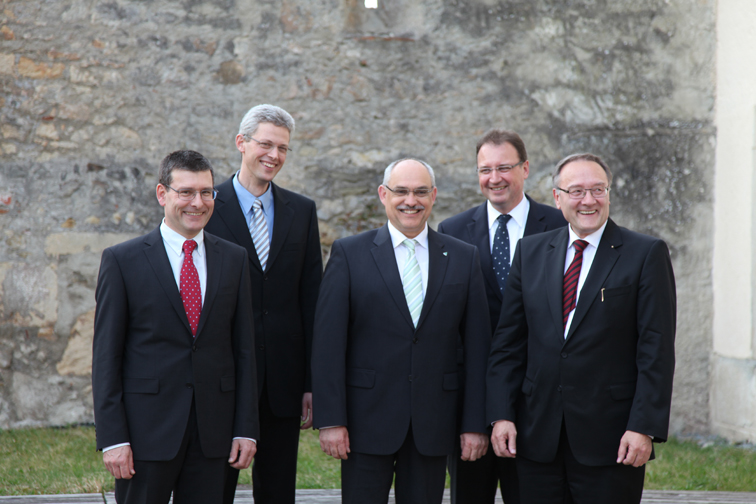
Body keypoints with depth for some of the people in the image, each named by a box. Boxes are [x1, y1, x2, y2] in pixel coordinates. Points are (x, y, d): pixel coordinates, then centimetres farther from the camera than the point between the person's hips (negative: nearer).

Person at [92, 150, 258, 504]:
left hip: (212, 432, 3)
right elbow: (106, 355, -4)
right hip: (147, 430, -3)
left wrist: (246, 428, 3)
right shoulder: (122, 260, -2)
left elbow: (244, 348, 9)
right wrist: (112, 438, -10)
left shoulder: (234, 259, 9)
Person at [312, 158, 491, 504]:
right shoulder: (349, 254, 1)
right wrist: (330, 420, -10)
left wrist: (475, 424, 1)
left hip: (433, 424, 2)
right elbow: (328, 343, -3)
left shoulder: (463, 259, 7)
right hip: (367, 420, -2)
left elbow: (477, 346, 6)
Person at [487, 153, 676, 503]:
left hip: (609, 440, -3)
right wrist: (501, 415, 0)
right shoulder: (530, 251, 10)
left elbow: (657, 350, -6)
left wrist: (644, 428, -13)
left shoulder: (646, 254, -1)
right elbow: (508, 341, 9)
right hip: (537, 437, 3)